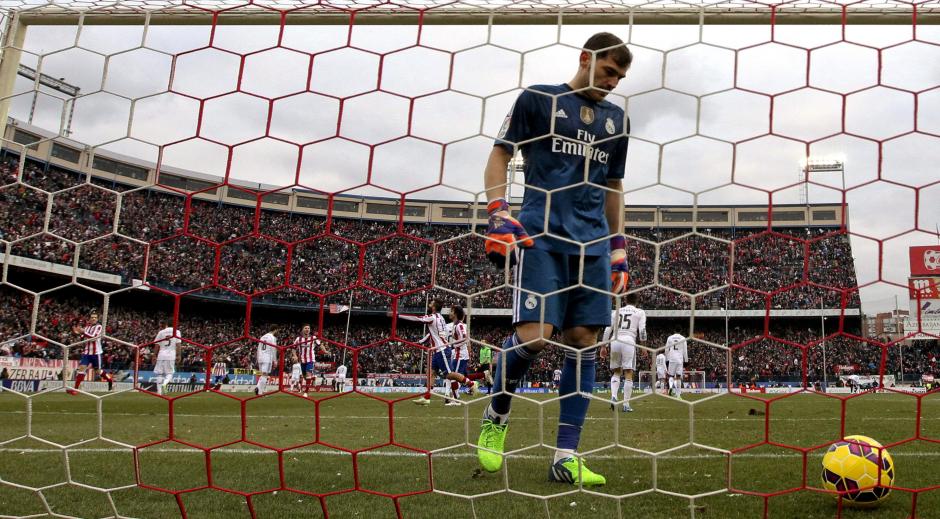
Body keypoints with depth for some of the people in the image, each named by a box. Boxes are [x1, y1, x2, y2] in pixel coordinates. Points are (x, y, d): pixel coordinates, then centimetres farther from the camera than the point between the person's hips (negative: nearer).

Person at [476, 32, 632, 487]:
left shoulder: (616, 119, 19)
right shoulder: (537, 99, 6)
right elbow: (498, 156, 5)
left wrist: (618, 248, 18)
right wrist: (499, 216, -8)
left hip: (592, 242, 5)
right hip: (540, 234, -5)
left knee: (583, 340, -2)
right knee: (533, 335, -17)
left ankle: (566, 458, 2)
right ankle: (495, 416, 11)